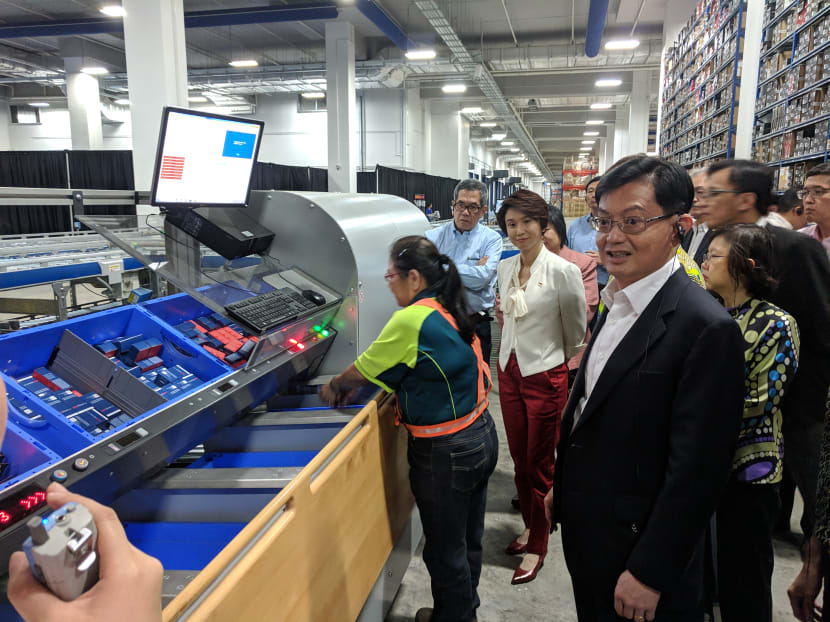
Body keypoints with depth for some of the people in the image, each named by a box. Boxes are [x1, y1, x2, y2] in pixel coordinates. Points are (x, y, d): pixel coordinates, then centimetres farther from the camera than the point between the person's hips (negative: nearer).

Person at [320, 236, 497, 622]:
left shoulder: (411, 320, -22)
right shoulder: (448, 311, 5)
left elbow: (365, 367, -9)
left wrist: (334, 386, 10)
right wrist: (351, 384, 13)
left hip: (446, 453, -9)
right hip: (481, 435, 9)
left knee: (445, 551, 12)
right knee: (467, 539, 25)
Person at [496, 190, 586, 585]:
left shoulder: (562, 271, -15)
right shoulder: (504, 268, 3)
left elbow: (576, 331, -3)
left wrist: (554, 358, 9)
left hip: (545, 375, -5)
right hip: (509, 370, 6)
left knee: (540, 464, 7)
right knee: (519, 459, 17)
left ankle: (537, 547, 23)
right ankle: (529, 526, 37)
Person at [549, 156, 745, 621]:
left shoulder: (707, 328, -24)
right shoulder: (617, 305, 3)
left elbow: (696, 471, -22)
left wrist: (649, 574, -17)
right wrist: (565, 486, 16)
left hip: (639, 546, -7)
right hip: (585, 530, 8)